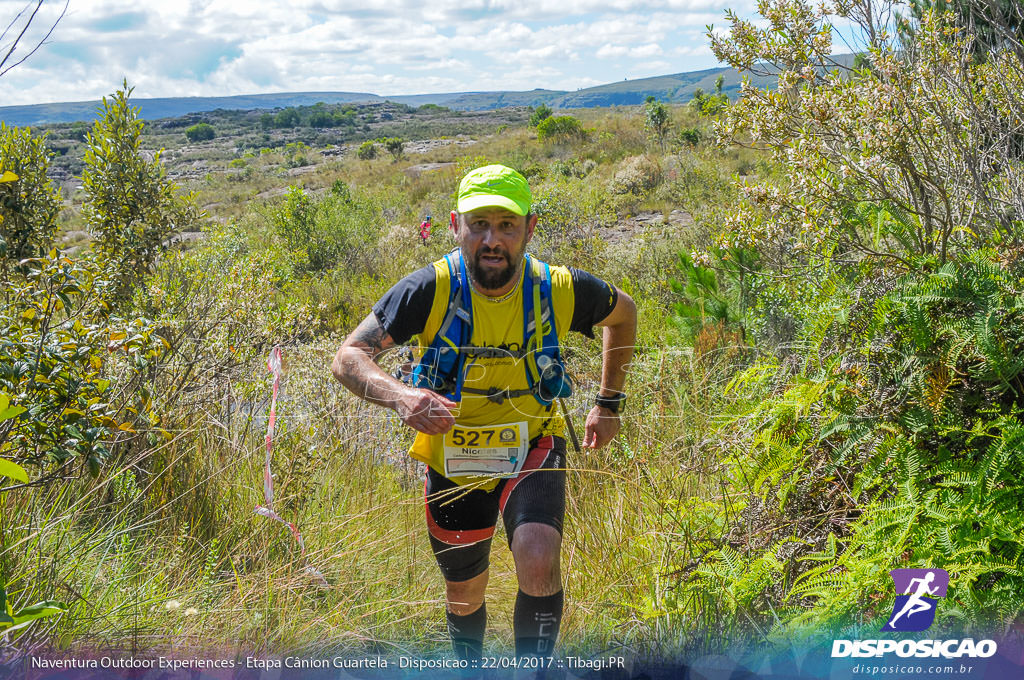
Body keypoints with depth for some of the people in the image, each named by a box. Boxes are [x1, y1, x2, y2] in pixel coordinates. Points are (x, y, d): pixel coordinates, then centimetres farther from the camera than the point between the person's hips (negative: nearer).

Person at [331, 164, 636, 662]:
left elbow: (623, 312, 3)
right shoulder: (431, 289, -24)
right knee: (464, 597, 18)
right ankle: (472, 669, 52)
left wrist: (609, 403, 5)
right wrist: (400, 396, -42)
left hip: (532, 449, 0)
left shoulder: (561, 290, -20)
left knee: (539, 562, -29)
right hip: (452, 458, 1)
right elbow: (347, 358, -22)